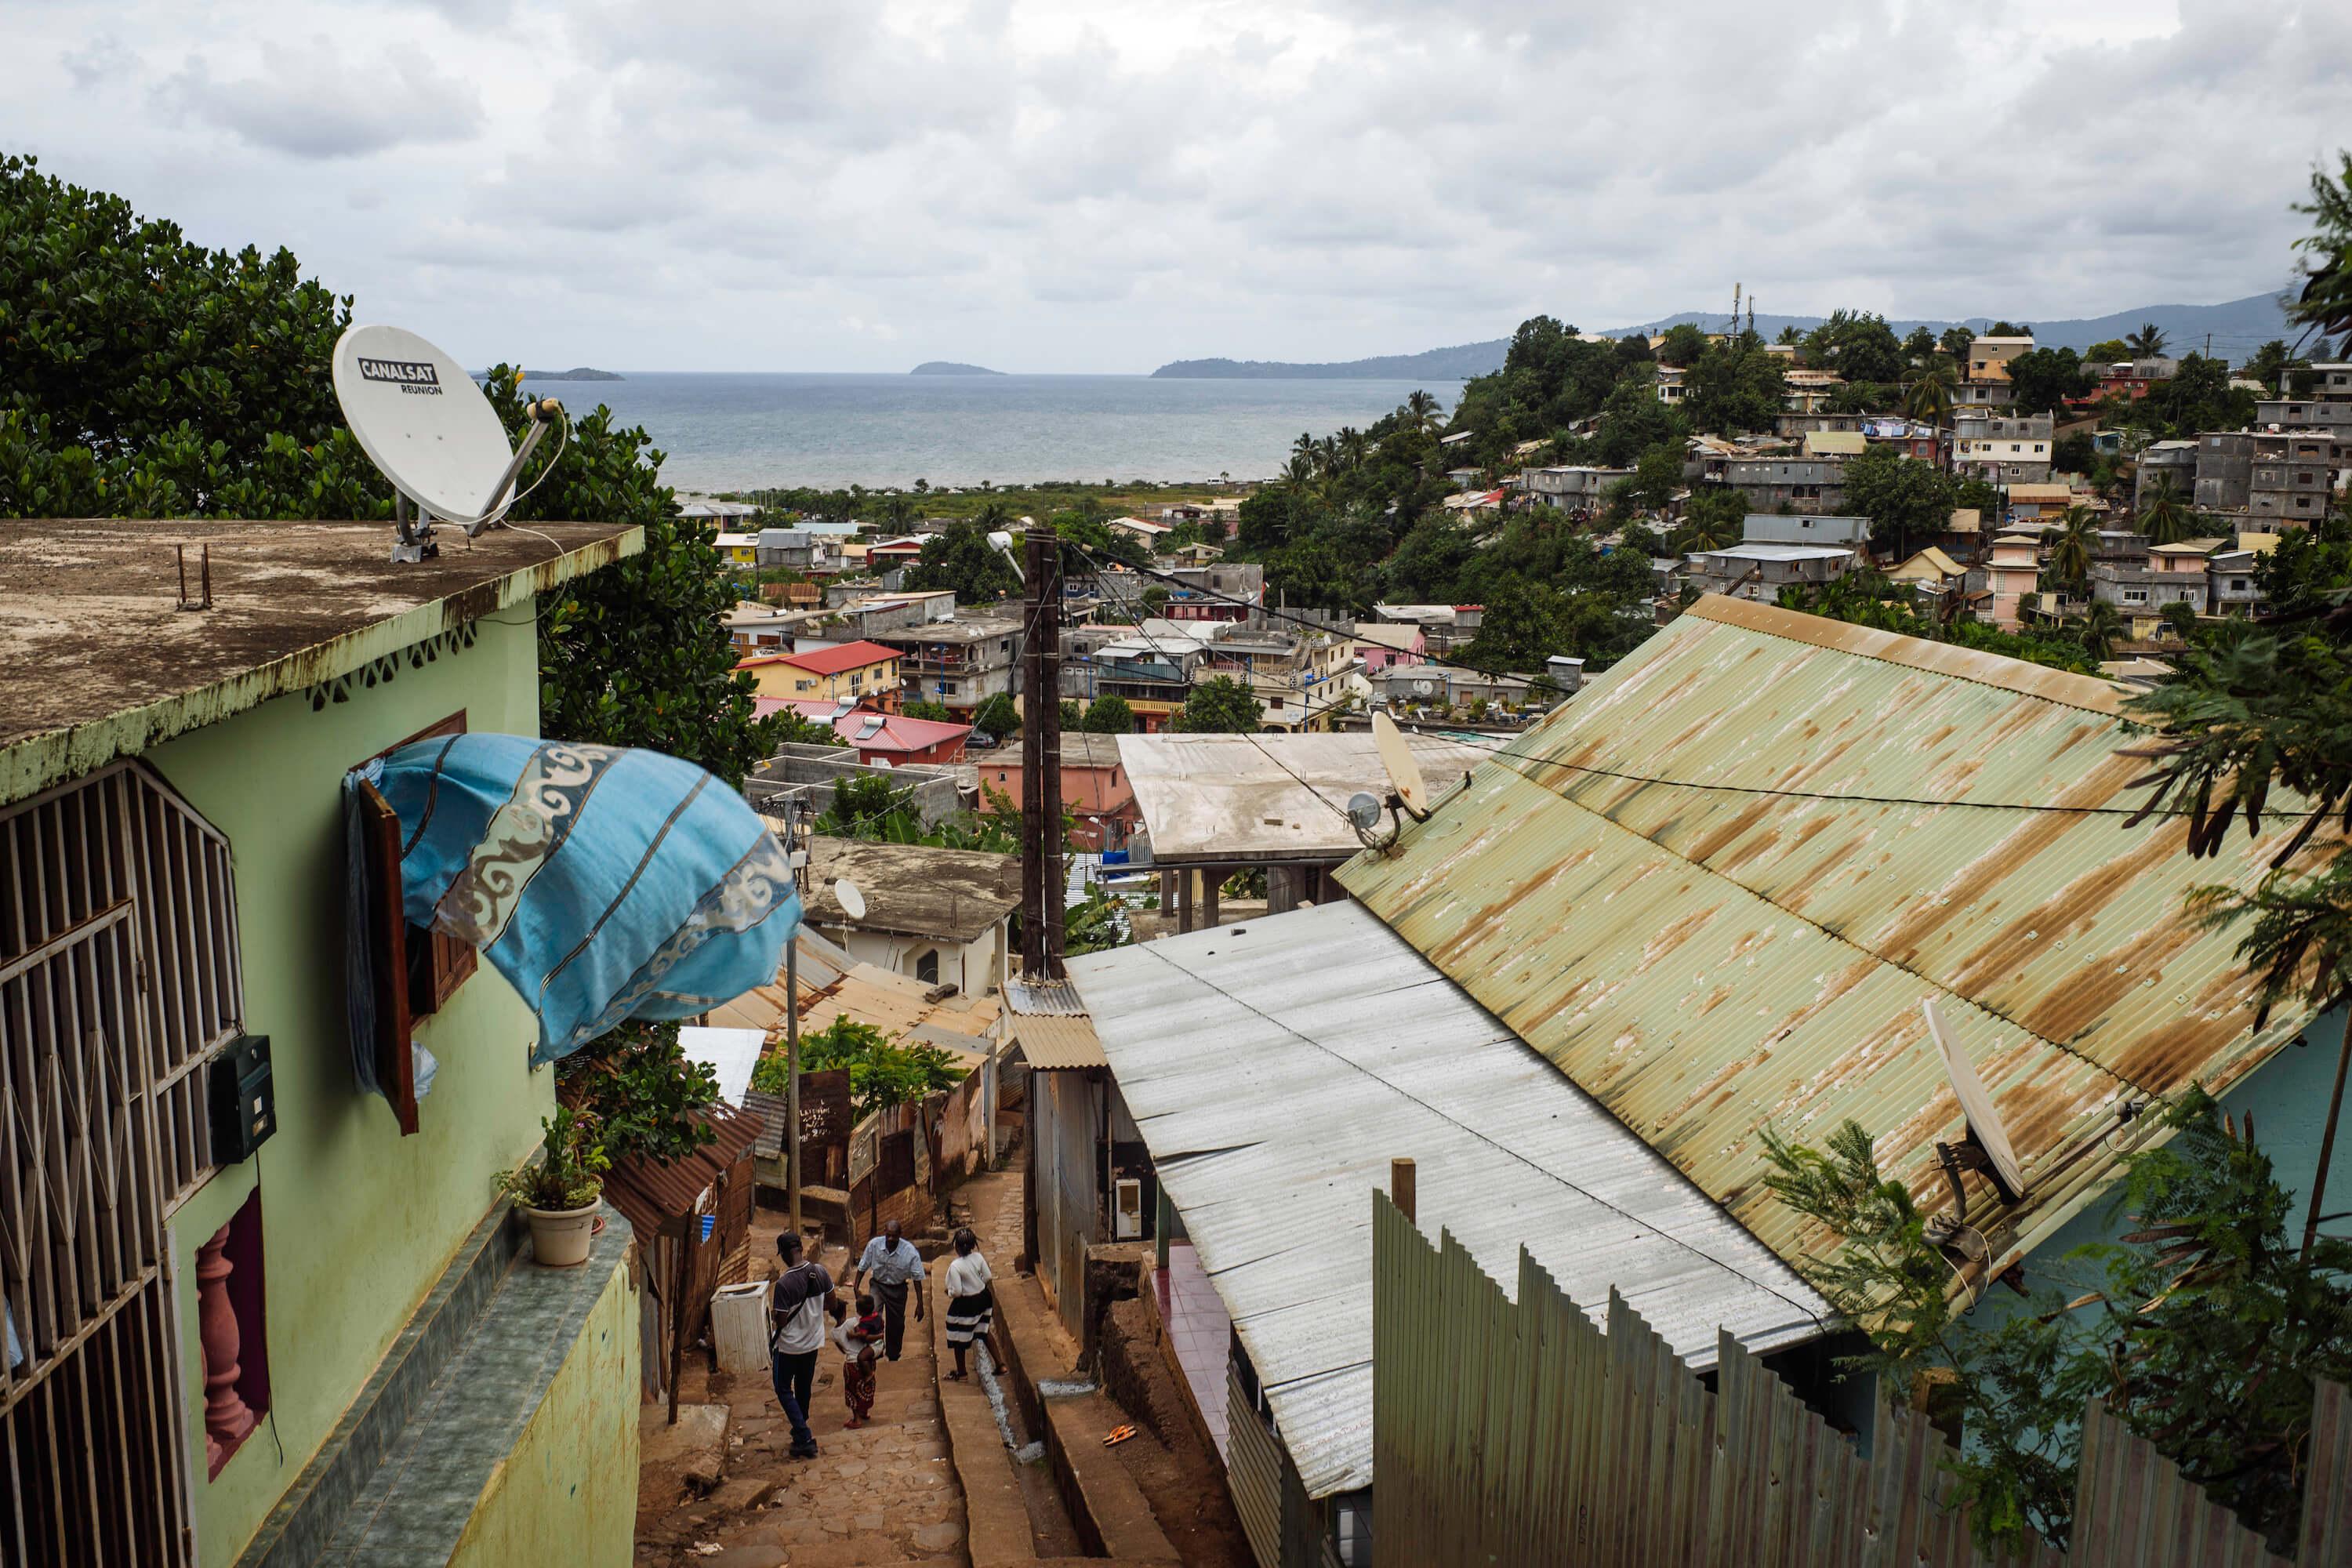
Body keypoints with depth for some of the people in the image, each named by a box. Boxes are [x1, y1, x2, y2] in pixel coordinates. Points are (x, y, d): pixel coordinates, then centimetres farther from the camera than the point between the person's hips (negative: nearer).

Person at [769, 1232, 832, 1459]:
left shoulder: (784, 1284, -28)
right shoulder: (819, 1271, -10)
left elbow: (780, 1321, -22)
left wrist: (773, 1311, -3)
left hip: (789, 1345, -6)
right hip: (813, 1340, 6)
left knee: (784, 1390, 10)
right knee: (804, 1387, 23)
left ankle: (805, 1439, 1)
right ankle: (801, 1430, 39)